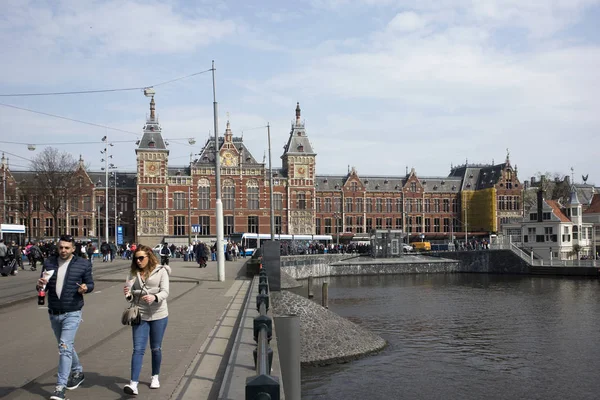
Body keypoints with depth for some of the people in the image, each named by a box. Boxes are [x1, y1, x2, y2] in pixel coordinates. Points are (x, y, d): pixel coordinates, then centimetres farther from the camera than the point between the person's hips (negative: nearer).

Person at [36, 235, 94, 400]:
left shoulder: (83, 264, -5)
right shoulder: (49, 263, 2)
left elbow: (90, 283, 3)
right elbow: (43, 287, 8)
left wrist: (85, 288, -20)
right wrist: (40, 285, -16)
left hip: (72, 313, -4)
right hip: (54, 313, 5)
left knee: (65, 346, -14)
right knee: (67, 345, 19)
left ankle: (60, 386, -10)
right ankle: (77, 372, 41)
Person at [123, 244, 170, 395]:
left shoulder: (161, 271, -4)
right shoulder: (133, 273, 4)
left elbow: (165, 292, -13)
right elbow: (131, 297, 1)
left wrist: (154, 297, -33)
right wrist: (128, 294, -23)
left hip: (158, 316, -1)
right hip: (140, 315, 1)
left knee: (156, 349, 11)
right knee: (138, 349, -6)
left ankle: (155, 377, 31)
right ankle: (133, 384, -11)